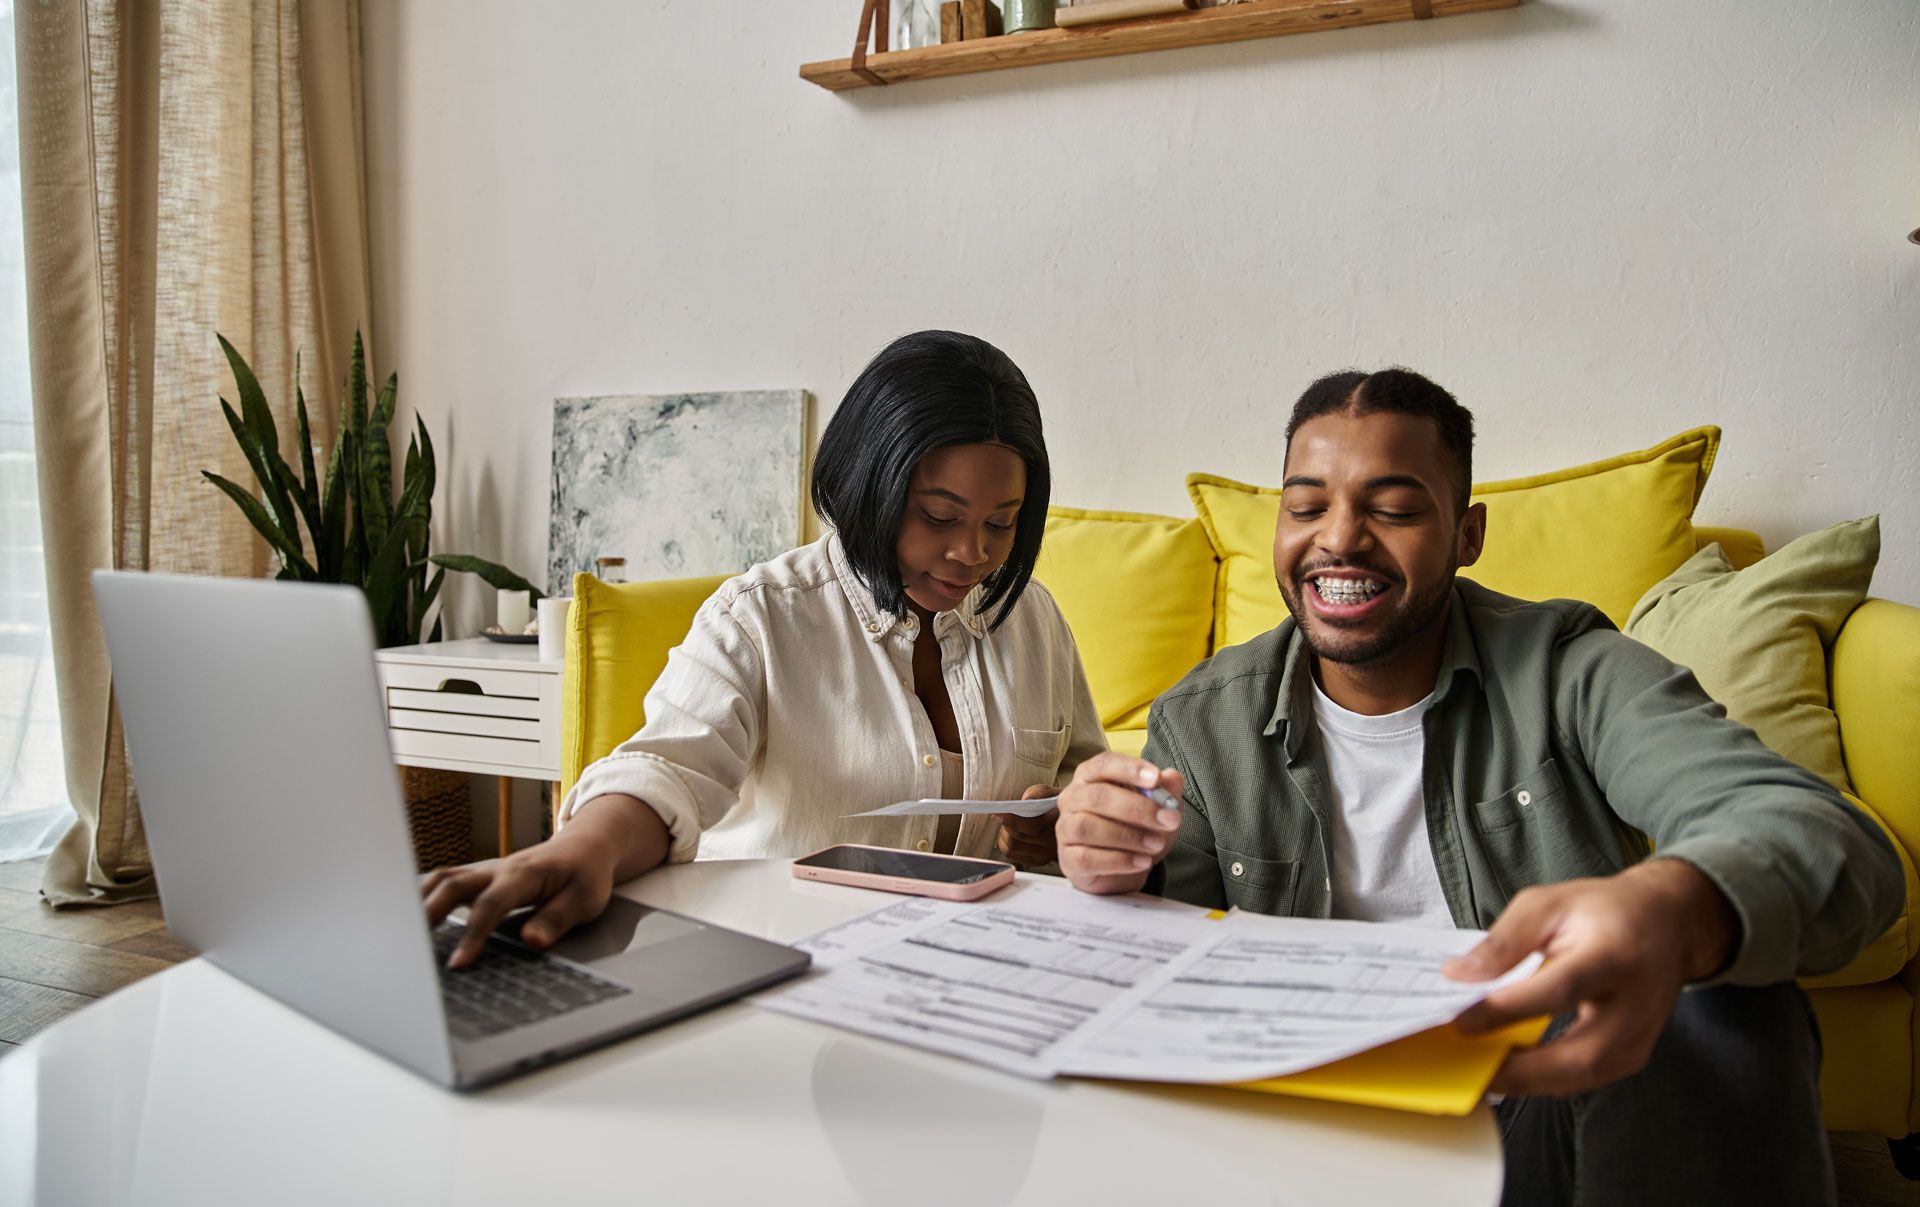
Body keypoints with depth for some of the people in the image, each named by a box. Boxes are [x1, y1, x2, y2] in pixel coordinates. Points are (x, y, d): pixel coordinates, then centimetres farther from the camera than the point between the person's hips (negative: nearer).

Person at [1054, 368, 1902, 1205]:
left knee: (1727, 1012, -30)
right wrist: (1123, 880, -25)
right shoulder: (1199, 725, -3)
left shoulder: (1566, 670, -9)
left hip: (1551, 1114, -1)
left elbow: (1824, 835, -24)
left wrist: (1674, 911, -49)